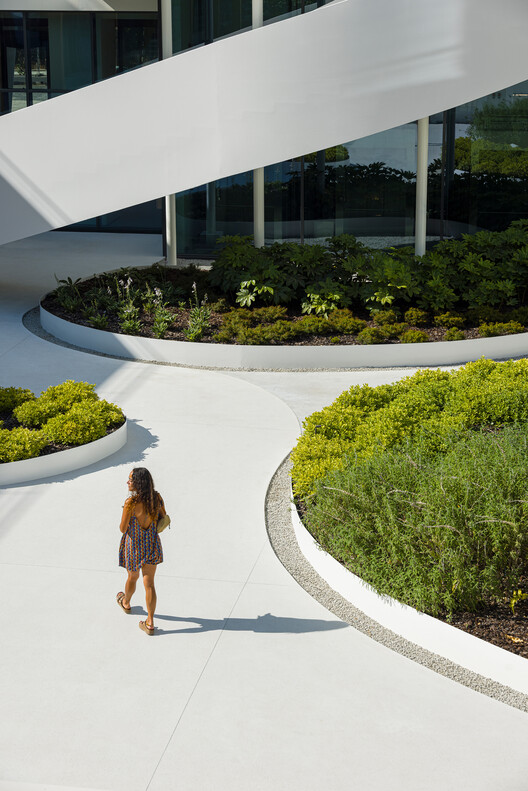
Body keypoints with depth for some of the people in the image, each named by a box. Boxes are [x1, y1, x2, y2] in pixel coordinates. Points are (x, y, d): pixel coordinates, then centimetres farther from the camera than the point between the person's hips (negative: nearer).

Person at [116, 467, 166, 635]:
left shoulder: (131, 503, -26)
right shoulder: (157, 498, -10)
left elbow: (123, 529, -18)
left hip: (134, 545, -3)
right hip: (152, 544, 3)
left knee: (133, 577, 24)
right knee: (149, 583, 8)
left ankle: (126, 602, 54)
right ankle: (150, 622, 7)